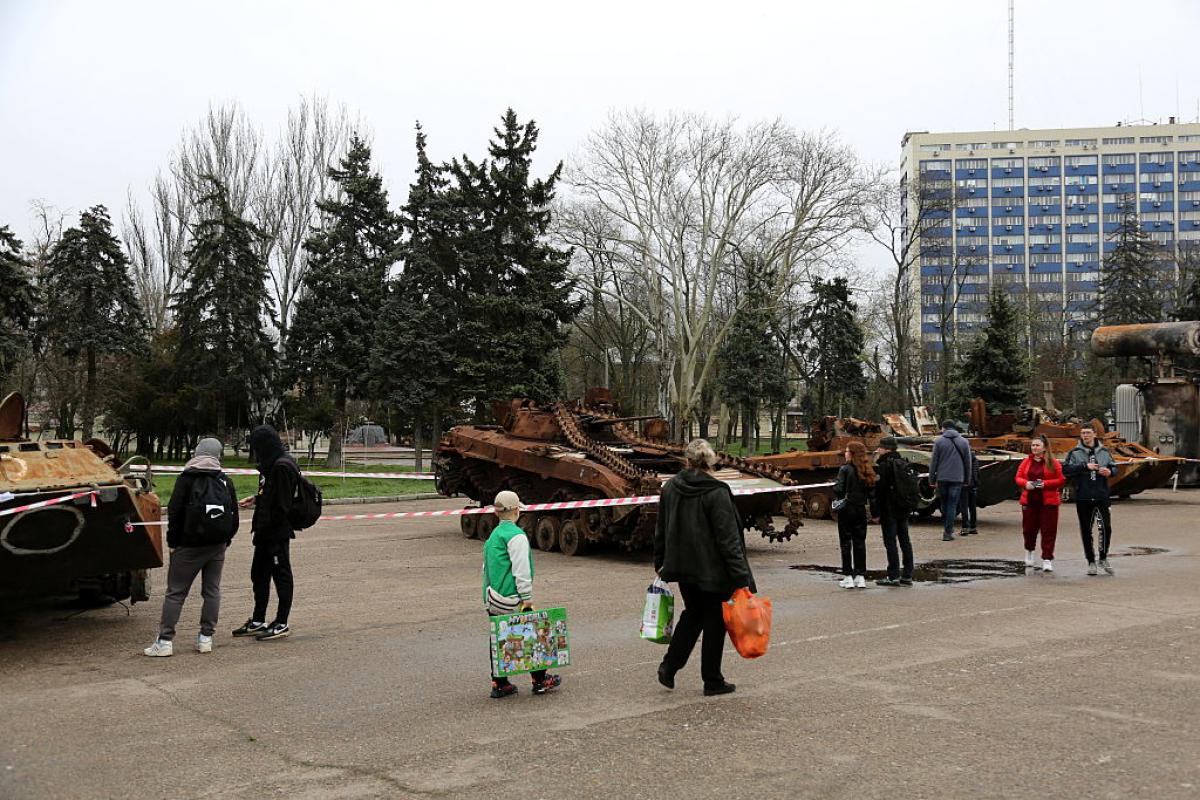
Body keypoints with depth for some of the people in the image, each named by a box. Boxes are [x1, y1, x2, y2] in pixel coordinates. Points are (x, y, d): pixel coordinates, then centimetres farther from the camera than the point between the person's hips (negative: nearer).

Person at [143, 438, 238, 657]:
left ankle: (165, 641, -3)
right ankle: (206, 638, 10)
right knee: (212, 590, 10)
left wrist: (172, 542, -1)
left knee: (175, 592, 0)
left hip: (189, 546, -4)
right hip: (217, 546, 4)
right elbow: (234, 516, 11)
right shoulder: (225, 481, 7)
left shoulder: (186, 479, -6)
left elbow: (175, 513, -9)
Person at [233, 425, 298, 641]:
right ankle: (258, 621, 28)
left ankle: (282, 624, 11)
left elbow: (282, 503, -23)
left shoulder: (283, 466, -20)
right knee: (259, 574, 16)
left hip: (278, 532, -10)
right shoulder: (271, 465, 12)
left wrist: (265, 526, -19)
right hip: (266, 532, 10)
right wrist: (256, 500, 14)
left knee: (281, 575, 1)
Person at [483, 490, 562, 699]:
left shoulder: (493, 535, 15)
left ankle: (499, 683, 16)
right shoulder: (516, 535, -13)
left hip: (492, 600, 8)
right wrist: (527, 599, -15)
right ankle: (540, 681, 13)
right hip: (510, 601, -8)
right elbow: (521, 572, -18)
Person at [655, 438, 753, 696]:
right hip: (712, 569, -6)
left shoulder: (670, 487, 1)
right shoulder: (716, 493, -18)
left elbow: (661, 530, 10)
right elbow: (728, 540, -18)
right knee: (714, 621, 9)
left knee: (692, 614, 23)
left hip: (682, 566, 6)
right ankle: (712, 681, 18)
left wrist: (660, 563, 20)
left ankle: (669, 667, 16)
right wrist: (741, 577, -16)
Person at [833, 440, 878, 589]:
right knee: (860, 543, 11)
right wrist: (875, 512, 13)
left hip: (846, 509, -5)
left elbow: (839, 489, -18)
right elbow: (872, 492, 7)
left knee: (846, 543, 3)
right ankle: (860, 577, 12)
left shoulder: (845, 469, -13)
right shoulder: (868, 470, 4)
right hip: (861, 510, 5)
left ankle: (848, 577, 3)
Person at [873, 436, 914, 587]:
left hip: (889, 510, -8)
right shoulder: (904, 463, 9)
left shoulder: (884, 465, -15)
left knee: (890, 542, -3)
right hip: (903, 509, 8)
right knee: (905, 541, 11)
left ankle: (893, 577, -1)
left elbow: (879, 488, -17)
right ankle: (907, 575, 16)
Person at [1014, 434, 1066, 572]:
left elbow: (1061, 480, -4)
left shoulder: (1052, 462, -2)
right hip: (1029, 500, 3)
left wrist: (1045, 483, -17)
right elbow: (1018, 477, 8)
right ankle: (1029, 551, 37)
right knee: (1029, 528, 9)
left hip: (1048, 501, -3)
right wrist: (1025, 483, -12)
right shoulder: (1026, 462, 7)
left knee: (1048, 531, -3)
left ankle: (1047, 559, 1)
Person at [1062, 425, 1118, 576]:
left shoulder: (1104, 451, 9)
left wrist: (1110, 471, -5)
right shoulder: (1075, 453, 2)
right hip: (1083, 497, -1)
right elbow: (1066, 469, -9)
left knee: (1106, 527, -8)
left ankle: (1103, 559, 12)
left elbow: (1114, 466, 18)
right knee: (1086, 530, 5)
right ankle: (1091, 562, 16)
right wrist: (1085, 466, -17)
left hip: (1102, 496, 1)